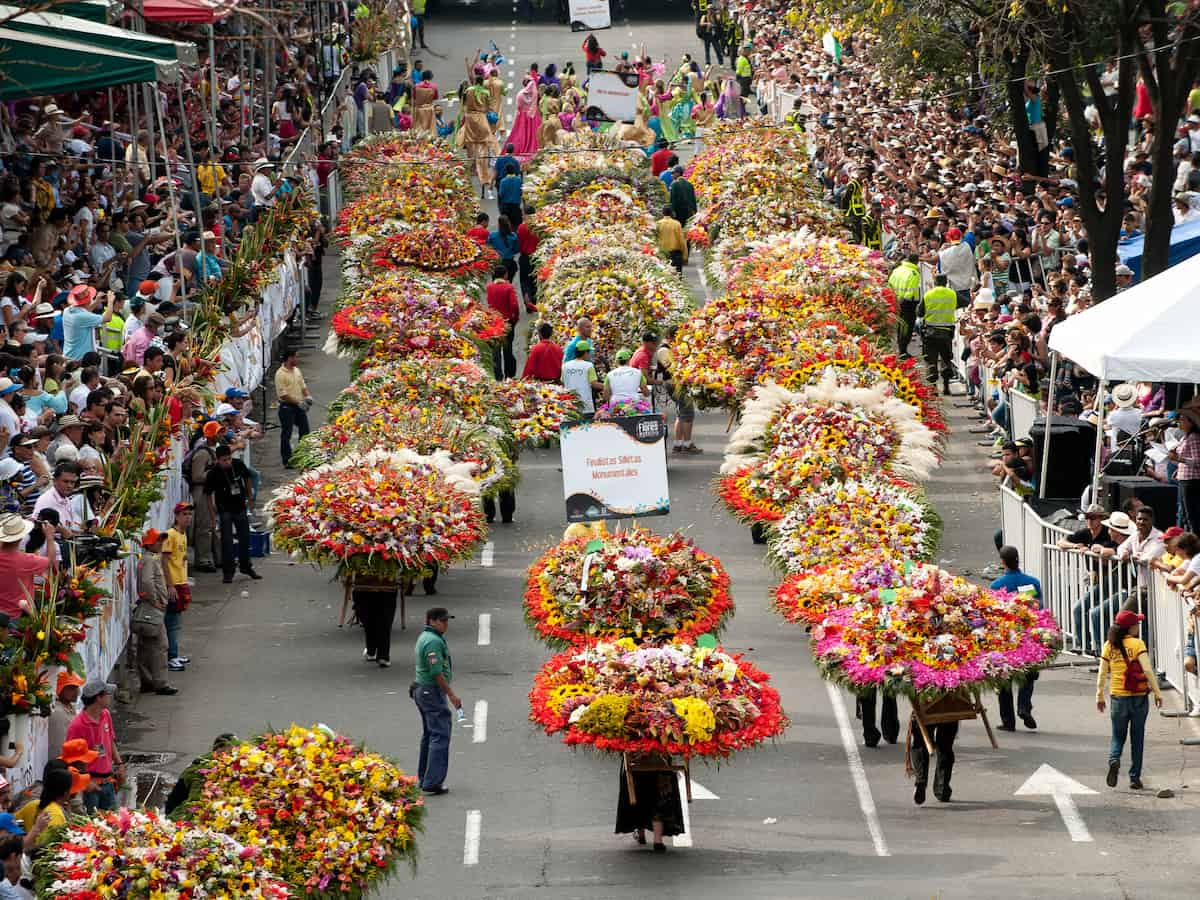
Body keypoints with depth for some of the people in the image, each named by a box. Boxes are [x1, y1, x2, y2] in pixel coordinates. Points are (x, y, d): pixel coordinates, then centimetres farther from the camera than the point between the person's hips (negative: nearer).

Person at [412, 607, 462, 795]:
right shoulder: (434, 641, -18)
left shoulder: (424, 637, 15)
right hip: (432, 692, -11)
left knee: (429, 734, 18)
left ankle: (424, 778, 24)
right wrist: (451, 694, -17)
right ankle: (433, 782, -16)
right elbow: (437, 673, -23)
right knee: (440, 735, -11)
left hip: (421, 690, 11)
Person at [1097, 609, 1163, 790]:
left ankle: (1114, 760, -16)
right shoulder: (1137, 643, -9)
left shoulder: (1109, 646, 1)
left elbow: (1102, 673, 2)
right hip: (1139, 696, -2)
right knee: (1137, 738, 10)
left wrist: (1099, 696, 10)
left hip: (1118, 696, 2)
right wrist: (1157, 692, -10)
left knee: (1118, 736, 14)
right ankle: (1135, 777, 12)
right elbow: (1147, 669, -16)